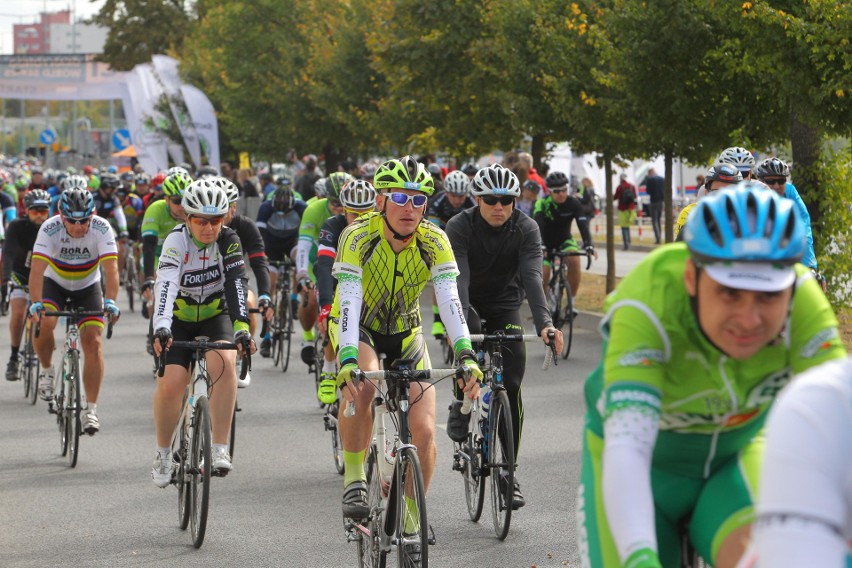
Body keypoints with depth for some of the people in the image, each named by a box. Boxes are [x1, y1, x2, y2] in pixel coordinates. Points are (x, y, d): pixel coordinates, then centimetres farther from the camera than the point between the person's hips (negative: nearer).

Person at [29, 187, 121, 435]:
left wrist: (109, 301, -50)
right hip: (54, 283, 0)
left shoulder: (101, 229, -26)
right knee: (42, 322, -29)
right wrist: (36, 303, -51)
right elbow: (37, 268, -36)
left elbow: (111, 268, -34)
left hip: (87, 287, 0)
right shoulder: (50, 229, -28)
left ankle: (91, 408, -8)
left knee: (92, 340, -15)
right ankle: (47, 370, 0)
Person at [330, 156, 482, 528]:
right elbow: (349, 303, -37)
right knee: (361, 386, -37)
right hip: (360, 329, -3)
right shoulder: (358, 237, -27)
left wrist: (466, 357, -45)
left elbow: (449, 302, -29)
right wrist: (348, 362, -51)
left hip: (404, 333, 3)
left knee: (424, 433, -10)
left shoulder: (434, 242, -20)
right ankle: (354, 478, -19)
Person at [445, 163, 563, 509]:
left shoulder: (526, 229, -19)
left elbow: (532, 276, -31)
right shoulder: (460, 227, -23)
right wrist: (458, 324, -50)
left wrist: (544, 322, -46)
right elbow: (458, 278, -34)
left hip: (505, 305, 1)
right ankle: (462, 403, -3)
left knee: (511, 386, -10)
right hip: (468, 303, -1)